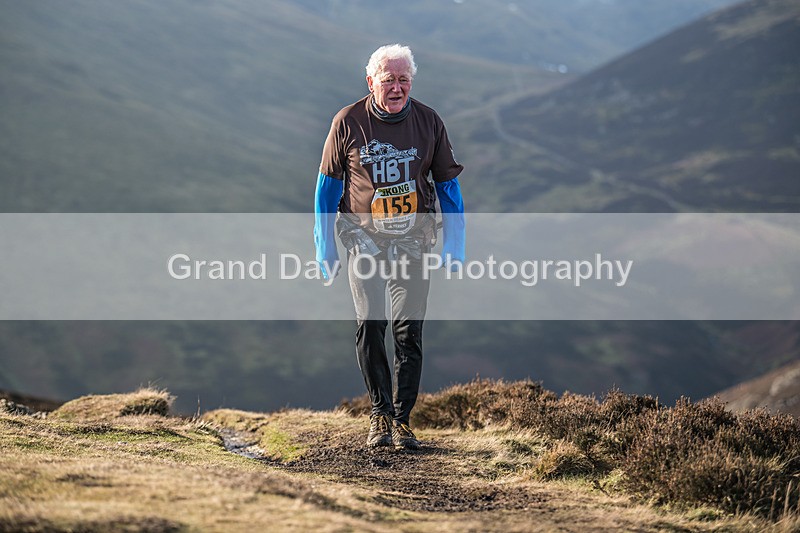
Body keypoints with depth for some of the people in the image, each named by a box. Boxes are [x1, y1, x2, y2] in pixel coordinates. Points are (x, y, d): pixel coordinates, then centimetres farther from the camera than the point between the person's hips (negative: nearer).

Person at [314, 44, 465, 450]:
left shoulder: (428, 122, 0)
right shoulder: (348, 122, -4)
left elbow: (448, 185, 8)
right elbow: (327, 185, 5)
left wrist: (454, 246, 3)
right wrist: (324, 247, 3)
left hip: (413, 238, 1)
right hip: (364, 237, -1)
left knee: (408, 330, -5)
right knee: (369, 324, -11)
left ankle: (402, 420, 4)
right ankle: (379, 415, 2)